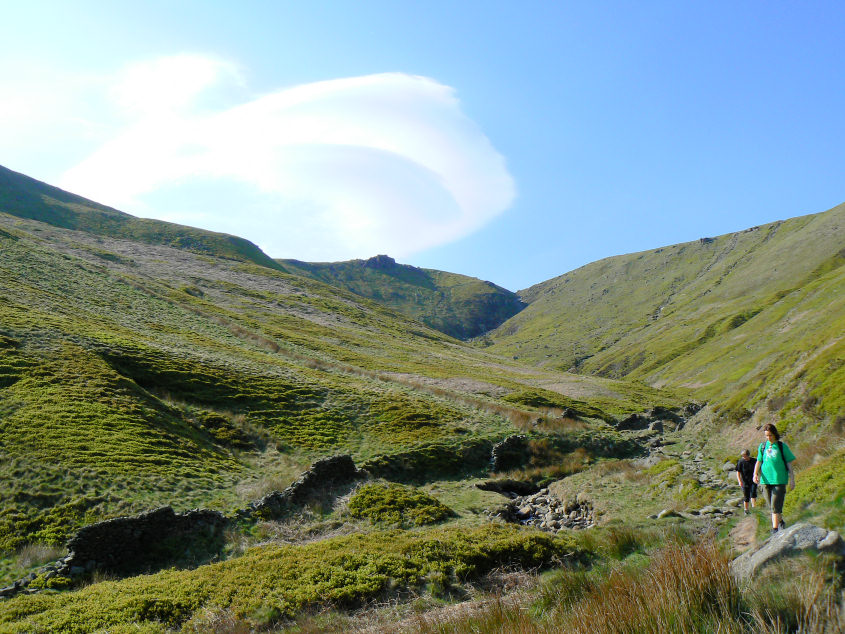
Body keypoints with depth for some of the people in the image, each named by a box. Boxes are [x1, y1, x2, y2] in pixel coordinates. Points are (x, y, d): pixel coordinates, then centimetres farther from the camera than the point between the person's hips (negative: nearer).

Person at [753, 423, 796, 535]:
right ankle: (780, 522, 36)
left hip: (780, 480, -3)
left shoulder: (782, 446, 1)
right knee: (773, 506, 13)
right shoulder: (762, 446, 8)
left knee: (776, 505, -11)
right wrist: (755, 474, -5)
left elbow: (789, 464, 4)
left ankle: (775, 529, -9)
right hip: (767, 480, 3)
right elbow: (758, 462, 11)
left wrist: (792, 480, 0)